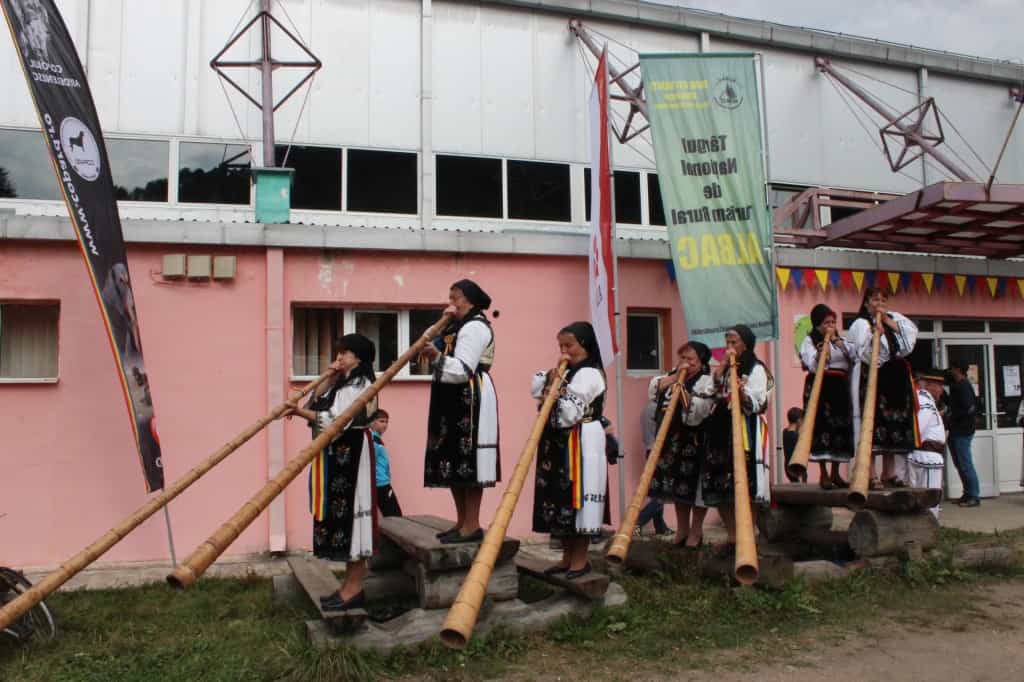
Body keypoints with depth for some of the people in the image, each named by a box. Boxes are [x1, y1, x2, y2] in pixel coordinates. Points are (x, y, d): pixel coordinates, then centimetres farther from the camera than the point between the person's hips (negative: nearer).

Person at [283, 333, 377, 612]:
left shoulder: (359, 385, -11)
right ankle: (349, 585, 17)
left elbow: (336, 422, -20)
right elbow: (320, 409, 10)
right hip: (335, 456, 10)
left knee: (349, 513, -7)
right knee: (339, 515, 10)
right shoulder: (341, 383, 20)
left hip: (350, 456, -10)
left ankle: (354, 589, -1)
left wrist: (300, 411, -21)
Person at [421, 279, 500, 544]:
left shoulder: (475, 327, -9)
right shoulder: (459, 327, 23)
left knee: (468, 460, -10)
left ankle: (472, 525, -8)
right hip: (454, 401, 10)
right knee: (454, 460, 9)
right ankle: (462, 522, 15)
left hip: (471, 400, -10)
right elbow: (449, 365, 15)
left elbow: (463, 370, -20)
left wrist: (438, 357, -28)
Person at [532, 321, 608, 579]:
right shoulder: (567, 372, 17)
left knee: (578, 499, -2)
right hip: (559, 444, 9)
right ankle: (567, 556, 21)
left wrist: (558, 383, -14)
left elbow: (570, 413, -19)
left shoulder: (589, 374, -12)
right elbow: (535, 390, 11)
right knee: (561, 499, 11)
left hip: (581, 445, -9)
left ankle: (580, 559, 7)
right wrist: (552, 373, -2)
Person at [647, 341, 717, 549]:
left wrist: (682, 386, -20)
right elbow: (653, 391, 1)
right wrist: (675, 377, -6)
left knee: (695, 483, -1)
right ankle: (682, 530, 20)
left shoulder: (707, 381, -7)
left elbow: (696, 410, -18)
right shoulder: (673, 374, 14)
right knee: (677, 483, 10)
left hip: (695, 440, -6)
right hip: (673, 439, 6)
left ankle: (696, 532, 10)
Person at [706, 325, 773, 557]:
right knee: (718, 486, 2)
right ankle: (732, 537, 11)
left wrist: (742, 394, -27)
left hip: (746, 431, -6)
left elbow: (755, 405, -7)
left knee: (746, 486, -8)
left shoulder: (756, 369, 2)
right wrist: (723, 364, 0)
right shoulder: (725, 369, 22)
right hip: (721, 431, 6)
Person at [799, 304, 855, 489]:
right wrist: (820, 354, -25)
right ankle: (823, 474, -5)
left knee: (841, 427, 3)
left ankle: (835, 473, 11)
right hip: (820, 387, -5)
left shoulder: (841, 340, 18)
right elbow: (813, 366, -9)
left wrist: (836, 340, -4)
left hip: (840, 388, 5)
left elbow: (851, 356, -2)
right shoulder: (809, 341, 3)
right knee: (822, 425, -9)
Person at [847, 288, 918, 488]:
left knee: (893, 423, 5)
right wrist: (877, 333, -22)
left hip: (894, 380, 6)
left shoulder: (894, 319, 18)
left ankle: (890, 473, 11)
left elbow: (911, 335, 2)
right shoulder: (861, 324, -1)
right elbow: (863, 354, -12)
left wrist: (889, 321, -2)